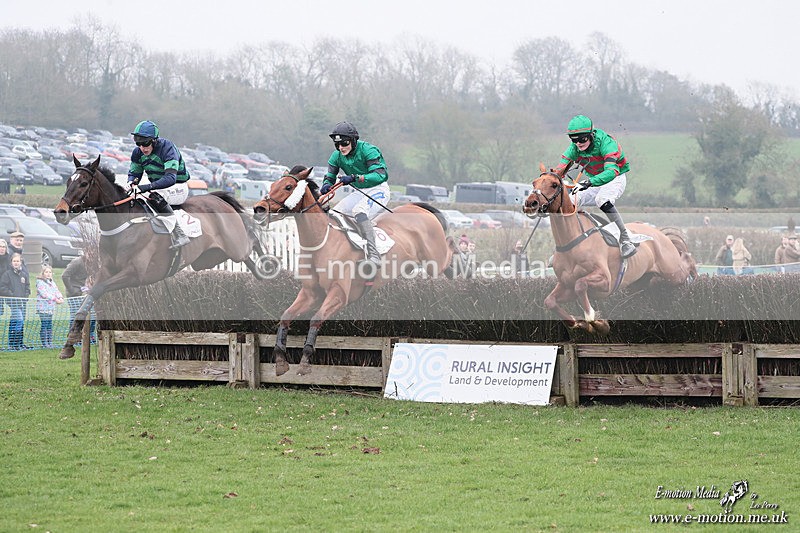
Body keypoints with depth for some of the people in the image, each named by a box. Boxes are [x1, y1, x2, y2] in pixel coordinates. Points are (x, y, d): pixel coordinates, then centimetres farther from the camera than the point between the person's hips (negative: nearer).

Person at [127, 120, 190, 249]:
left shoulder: (167, 148, -26)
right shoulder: (138, 153, -5)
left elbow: (170, 178, -38)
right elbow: (134, 172, 7)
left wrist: (147, 187, -49)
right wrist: (131, 182, -19)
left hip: (178, 188, -8)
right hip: (157, 187, 8)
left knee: (155, 196, -37)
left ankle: (179, 236, -38)